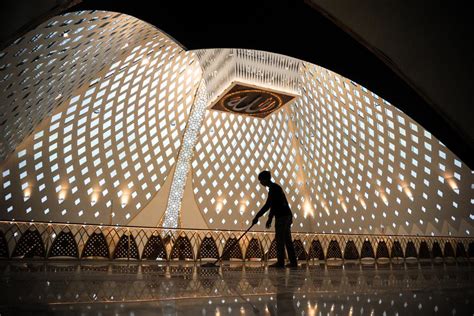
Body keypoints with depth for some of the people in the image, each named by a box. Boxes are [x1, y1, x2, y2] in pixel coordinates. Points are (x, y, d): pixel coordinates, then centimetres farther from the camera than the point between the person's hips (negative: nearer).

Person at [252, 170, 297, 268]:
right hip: (286, 216, 10)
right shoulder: (275, 188, 17)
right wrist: (270, 218, 24)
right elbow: (273, 205, 22)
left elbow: (267, 205, -20)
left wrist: (257, 217, -17)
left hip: (282, 217, -10)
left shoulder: (273, 188, -14)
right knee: (287, 240, 11)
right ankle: (293, 262, 15)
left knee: (280, 239, -5)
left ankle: (280, 262, 0)